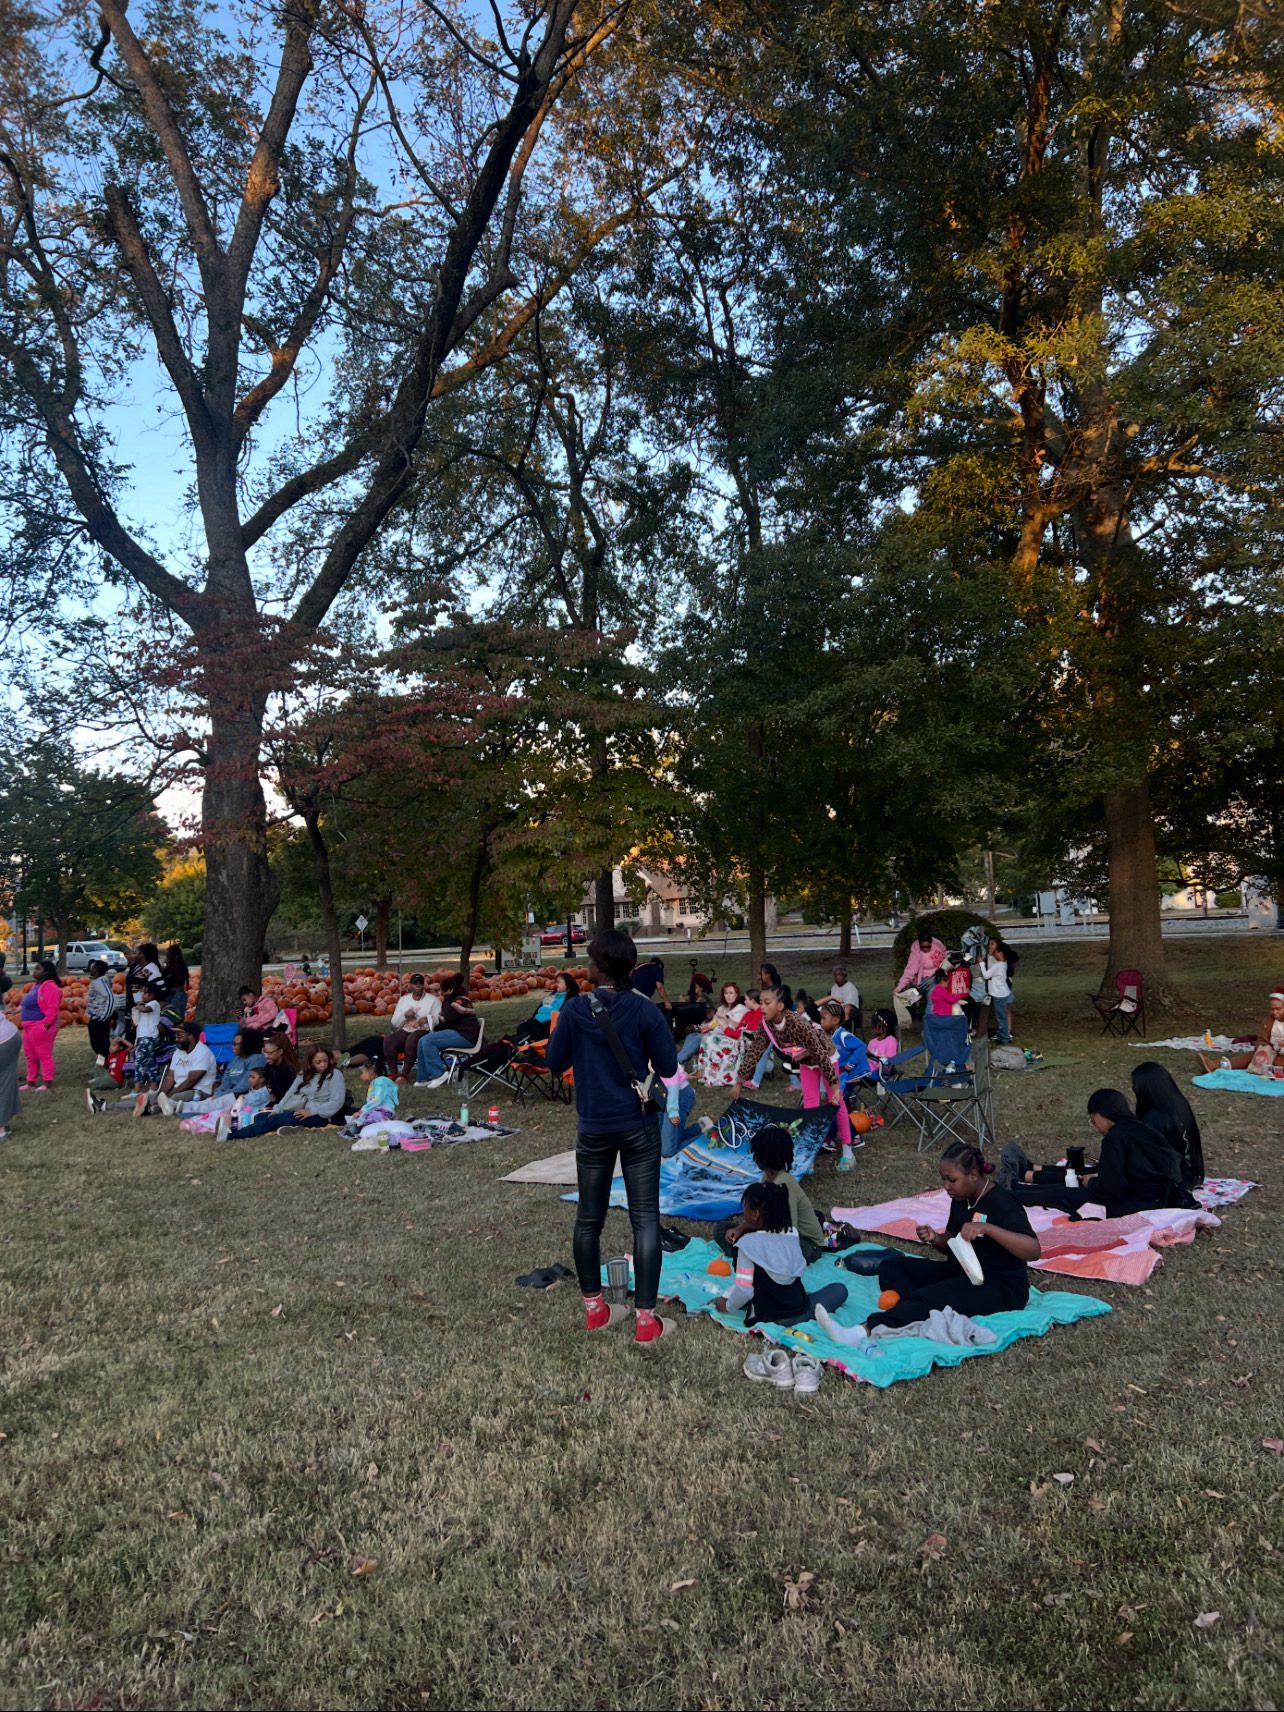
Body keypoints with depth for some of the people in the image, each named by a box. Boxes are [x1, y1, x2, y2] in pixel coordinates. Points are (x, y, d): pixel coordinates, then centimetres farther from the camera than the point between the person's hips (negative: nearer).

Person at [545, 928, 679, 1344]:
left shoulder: (575, 1010, -8)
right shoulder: (644, 1010, -10)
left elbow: (555, 1063, 2)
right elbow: (668, 1067, -6)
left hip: (593, 1129, 2)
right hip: (638, 1127, -1)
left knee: (589, 1219, 15)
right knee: (645, 1219, 3)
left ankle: (594, 1307, 27)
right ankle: (645, 1318, 4)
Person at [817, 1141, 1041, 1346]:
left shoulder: (1001, 1202, -16)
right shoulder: (961, 1199, 8)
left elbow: (1033, 1251, -27)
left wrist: (987, 1228, -38)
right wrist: (935, 1239, -5)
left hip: (1001, 1288, -9)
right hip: (961, 1274, 9)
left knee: (930, 1298, -34)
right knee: (891, 1266, -7)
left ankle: (863, 1332, -48)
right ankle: (915, 1315, -35)